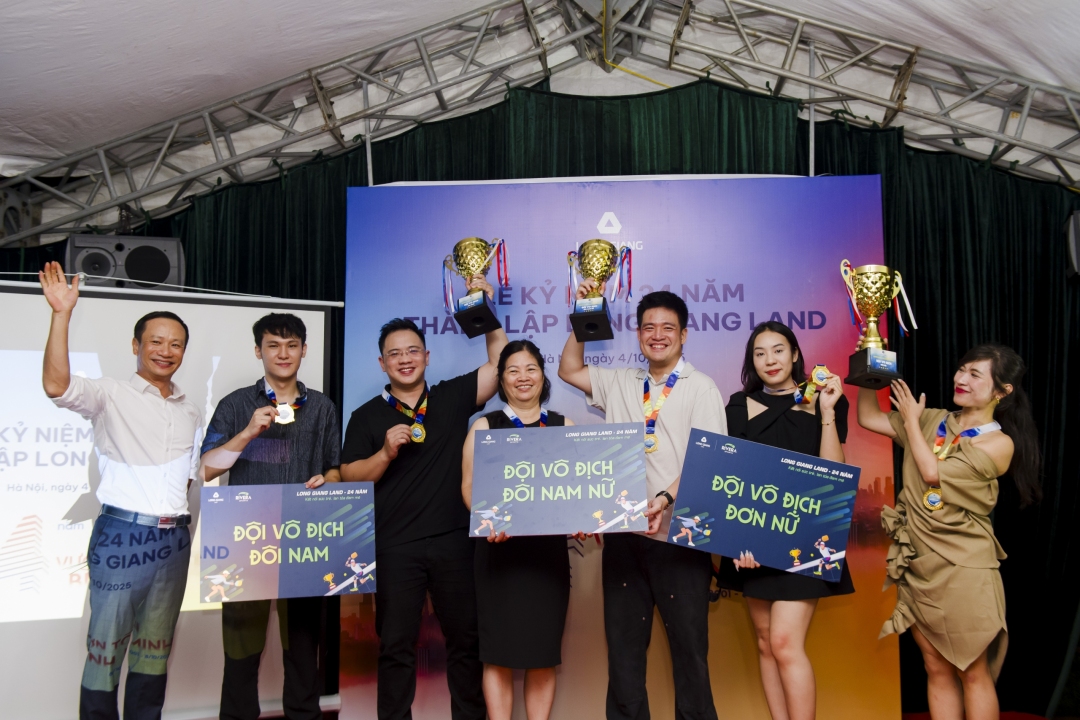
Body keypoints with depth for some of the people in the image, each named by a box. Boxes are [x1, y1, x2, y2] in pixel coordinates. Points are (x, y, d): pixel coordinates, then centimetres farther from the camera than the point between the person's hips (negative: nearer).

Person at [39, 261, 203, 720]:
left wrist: (175, 514, 8)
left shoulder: (191, 414, 14)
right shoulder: (111, 396, -3)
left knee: (156, 647, 13)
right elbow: (56, 386, -22)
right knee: (106, 645, 1)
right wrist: (62, 313, -26)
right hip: (122, 534, -5)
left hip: (173, 538, 5)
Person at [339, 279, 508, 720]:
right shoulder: (367, 416, 4)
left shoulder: (453, 397, 6)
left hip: (454, 541, 1)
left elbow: (501, 364, 2)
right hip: (395, 547, -1)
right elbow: (349, 480, 1)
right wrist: (386, 453, -15)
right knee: (396, 646, 8)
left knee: (466, 639, 10)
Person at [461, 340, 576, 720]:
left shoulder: (563, 426, 11)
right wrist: (487, 519, -22)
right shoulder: (484, 426, 6)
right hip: (500, 548, -1)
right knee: (498, 650, -1)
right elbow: (470, 484, -3)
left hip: (548, 549, 2)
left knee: (544, 650, 5)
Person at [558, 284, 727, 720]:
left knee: (688, 646, 2)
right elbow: (570, 370, 23)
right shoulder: (620, 383, 14)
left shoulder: (700, 388, -1)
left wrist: (665, 499, -25)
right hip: (623, 533, 5)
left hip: (678, 535, -4)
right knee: (623, 645, 11)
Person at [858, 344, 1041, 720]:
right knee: (937, 669, 12)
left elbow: (932, 472, -17)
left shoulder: (1000, 442, -8)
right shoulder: (933, 421, 8)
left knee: (972, 673, 5)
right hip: (918, 564, 5)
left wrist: (911, 421, -4)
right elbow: (869, 418, 10)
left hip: (962, 568, -5)